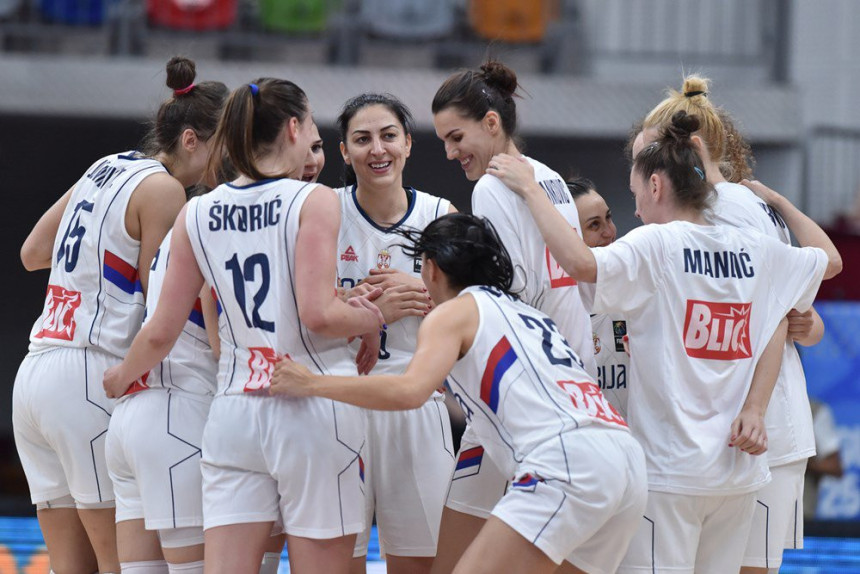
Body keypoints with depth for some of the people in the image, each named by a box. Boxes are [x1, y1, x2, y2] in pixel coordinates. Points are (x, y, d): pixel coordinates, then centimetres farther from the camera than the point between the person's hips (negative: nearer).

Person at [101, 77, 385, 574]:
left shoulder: (197, 215, 7)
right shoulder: (315, 201, -7)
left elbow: (162, 332, 9)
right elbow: (318, 314, -17)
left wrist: (122, 377, 28)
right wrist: (371, 319, 3)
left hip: (235, 414, 4)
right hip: (314, 411, -4)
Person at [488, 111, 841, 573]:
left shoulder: (657, 245, -10)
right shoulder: (756, 250, 8)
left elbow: (582, 264, -28)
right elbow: (831, 259, 26)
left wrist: (529, 189, -17)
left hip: (670, 470, -6)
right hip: (739, 470, 6)